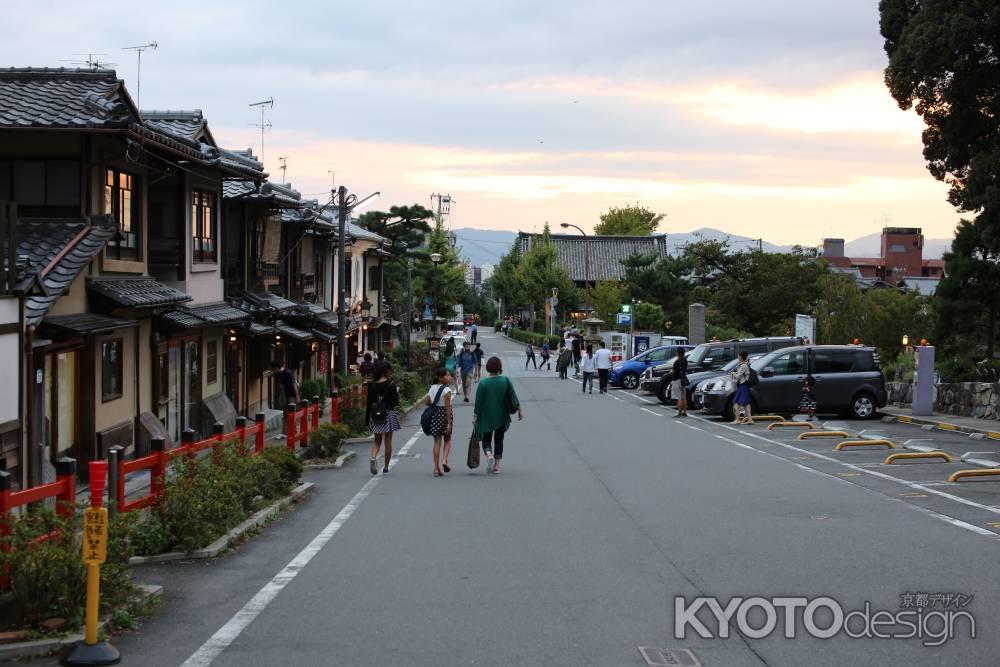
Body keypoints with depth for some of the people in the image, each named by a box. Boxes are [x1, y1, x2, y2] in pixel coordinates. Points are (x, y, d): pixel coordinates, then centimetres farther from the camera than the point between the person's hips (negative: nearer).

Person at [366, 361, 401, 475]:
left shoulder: (372, 385, 0)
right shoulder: (391, 384, -10)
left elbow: (369, 403, 3)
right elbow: (395, 402, -10)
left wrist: (367, 419, 9)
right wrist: (397, 393, 9)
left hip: (375, 415, 3)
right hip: (389, 414, -3)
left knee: (377, 441, 14)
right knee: (388, 442, 8)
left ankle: (373, 457, -15)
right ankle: (386, 468, 12)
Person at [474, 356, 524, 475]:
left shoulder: (483, 383, -10)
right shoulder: (506, 381, -7)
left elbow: (478, 402, -8)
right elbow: (513, 397, -3)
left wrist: (475, 416, 0)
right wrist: (519, 409, 7)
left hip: (486, 417, -2)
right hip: (502, 417, 2)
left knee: (486, 438, 12)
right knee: (499, 440, 13)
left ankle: (489, 455, -17)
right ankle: (497, 465, 12)